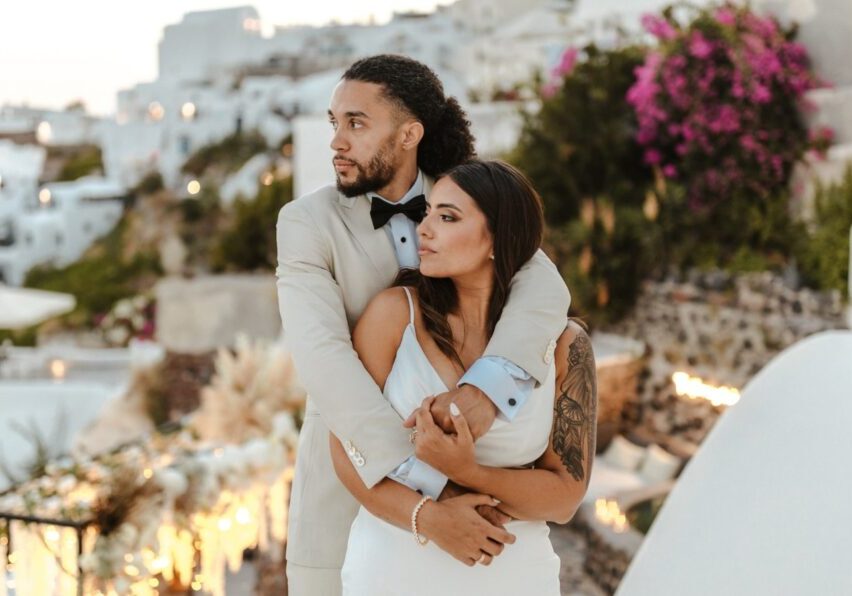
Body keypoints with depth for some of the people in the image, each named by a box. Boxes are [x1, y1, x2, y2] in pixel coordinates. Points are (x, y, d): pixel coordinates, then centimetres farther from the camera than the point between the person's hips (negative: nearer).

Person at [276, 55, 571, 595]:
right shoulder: (308, 222, -13)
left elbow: (543, 290, -21)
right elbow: (323, 358, -28)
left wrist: (488, 386, -43)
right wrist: (427, 488, -39)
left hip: (453, 479, 3)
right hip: (352, 483, -2)